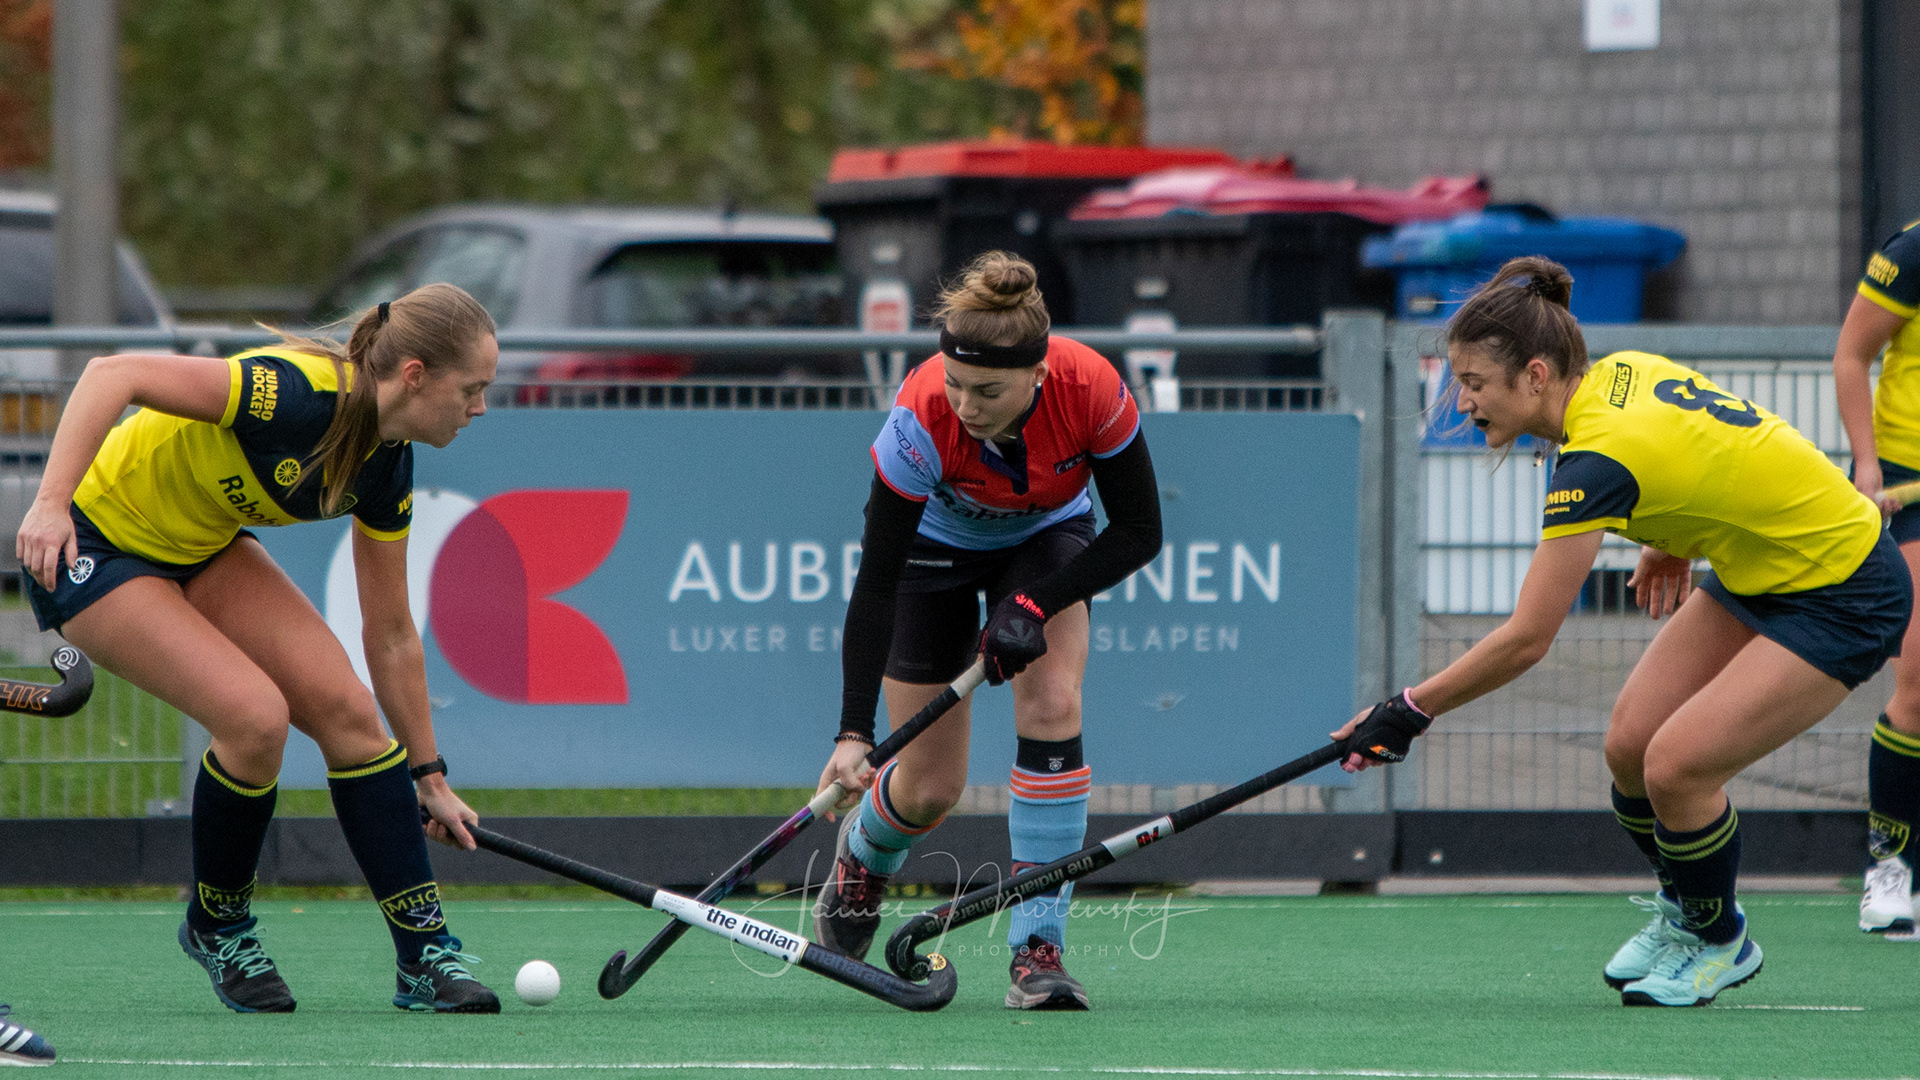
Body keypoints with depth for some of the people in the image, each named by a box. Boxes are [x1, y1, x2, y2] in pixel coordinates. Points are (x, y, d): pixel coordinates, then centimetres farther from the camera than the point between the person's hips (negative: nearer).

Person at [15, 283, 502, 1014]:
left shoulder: (386, 472, -6)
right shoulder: (296, 393, -32)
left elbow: (391, 637, 6)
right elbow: (111, 376, -35)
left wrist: (427, 776, 10)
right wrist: (52, 502, -44)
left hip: (200, 549, 8)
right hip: (89, 547, -8)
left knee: (344, 708, -7)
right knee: (255, 715, -22)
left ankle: (425, 955, 1)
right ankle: (216, 927, 4)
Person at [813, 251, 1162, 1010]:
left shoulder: (1091, 391, -34)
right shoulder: (922, 419, -38)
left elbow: (1139, 532, -19)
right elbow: (876, 583, -32)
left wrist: (1034, 606, -29)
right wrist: (855, 732, -38)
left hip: (1047, 536, 1)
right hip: (936, 542, -1)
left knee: (1052, 705, -23)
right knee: (931, 788, 0)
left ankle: (1039, 947, -18)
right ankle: (863, 850, 37)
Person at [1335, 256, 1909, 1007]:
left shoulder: (1599, 457, -30)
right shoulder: (1622, 371, -5)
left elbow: (1525, 641, -26)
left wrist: (1412, 711, -17)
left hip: (1845, 598, -9)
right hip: (1756, 571, 9)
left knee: (1675, 767, -16)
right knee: (1629, 743, 1)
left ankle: (1720, 942, 10)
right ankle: (1681, 909, 26)